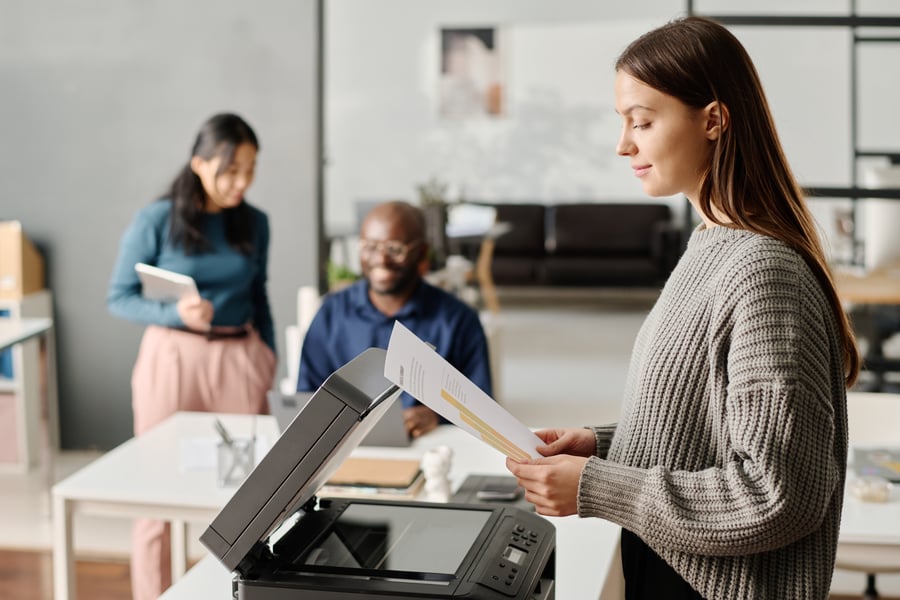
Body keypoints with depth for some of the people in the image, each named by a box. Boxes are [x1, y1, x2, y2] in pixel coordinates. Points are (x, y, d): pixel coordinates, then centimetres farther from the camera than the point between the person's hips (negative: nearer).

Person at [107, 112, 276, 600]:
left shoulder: (254, 223, 4)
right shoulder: (156, 221, -7)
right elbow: (118, 298, -4)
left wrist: (268, 354, 10)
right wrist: (175, 314, -20)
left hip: (239, 359, 3)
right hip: (172, 358, -3)